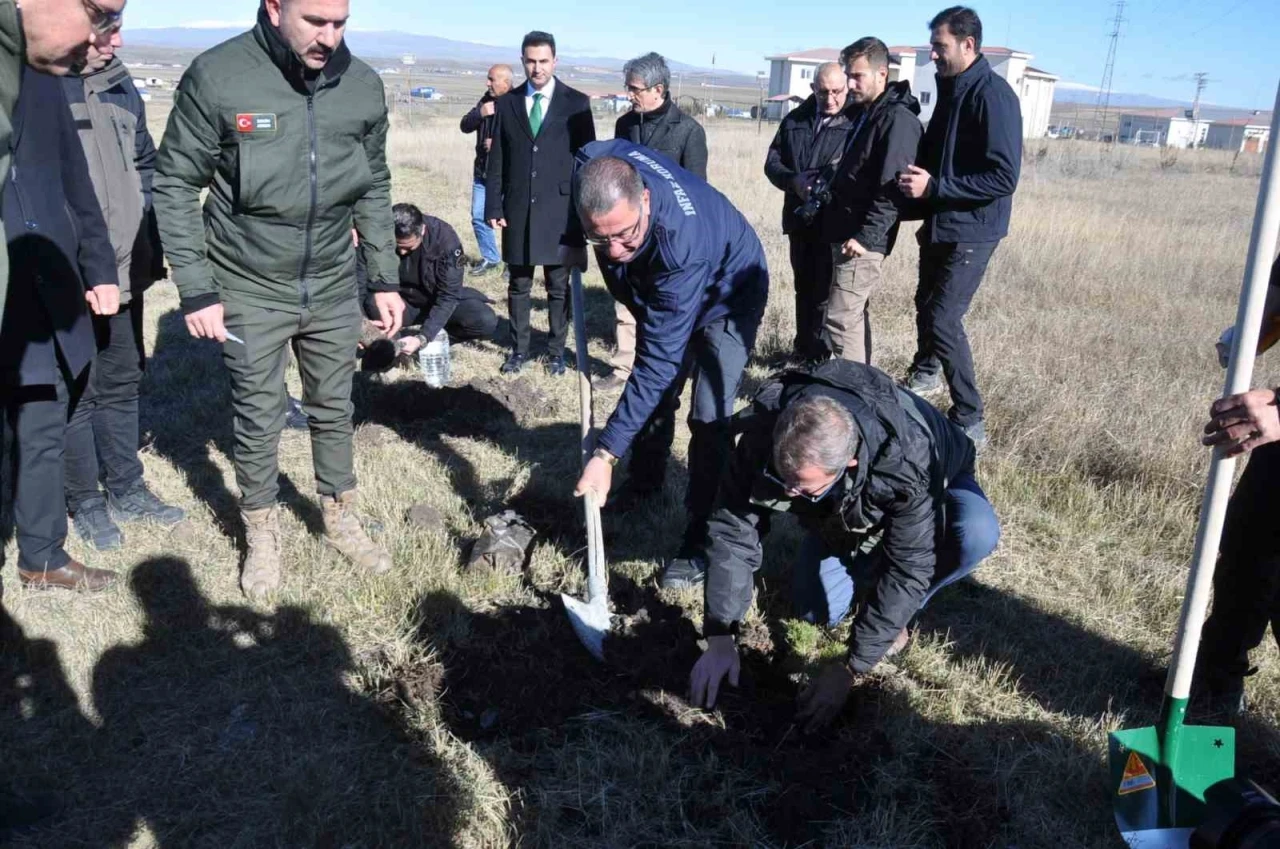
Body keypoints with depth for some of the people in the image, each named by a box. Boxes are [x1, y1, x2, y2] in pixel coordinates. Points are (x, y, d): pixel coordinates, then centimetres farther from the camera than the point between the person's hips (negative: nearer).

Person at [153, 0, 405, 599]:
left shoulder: (363, 85, -3)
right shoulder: (217, 77, -15)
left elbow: (374, 189, 8)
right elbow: (176, 184, -7)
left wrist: (384, 279, 6)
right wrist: (196, 289, -10)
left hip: (333, 287, 3)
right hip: (250, 291, -3)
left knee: (334, 411, 16)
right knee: (259, 421, 8)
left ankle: (341, 521, 35)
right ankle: (261, 535, 29)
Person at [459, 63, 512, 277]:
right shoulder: (487, 100, 8)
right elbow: (465, 126, 6)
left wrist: (498, 144, -18)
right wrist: (480, 113, -12)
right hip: (483, 172, 7)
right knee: (479, 217, 10)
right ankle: (490, 257, 25)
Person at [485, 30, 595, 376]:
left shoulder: (576, 103, 1)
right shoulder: (507, 103, 7)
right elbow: (497, 160, 7)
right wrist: (494, 206, 0)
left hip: (560, 209, -2)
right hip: (518, 208, 2)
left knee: (558, 286, 6)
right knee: (518, 284, 8)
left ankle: (556, 350, 17)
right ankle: (519, 348, 20)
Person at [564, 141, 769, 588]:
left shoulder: (681, 244, -47)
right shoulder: (596, 166, -31)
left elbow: (659, 361, -44)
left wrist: (606, 452, -44)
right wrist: (574, 243, -1)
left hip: (726, 295, -6)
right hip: (660, 289, 7)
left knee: (708, 418, -18)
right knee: (656, 396, 17)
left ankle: (700, 537, -4)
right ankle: (645, 485, 40)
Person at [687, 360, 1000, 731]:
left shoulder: (908, 462, -46)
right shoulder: (765, 434, -36)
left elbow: (910, 569, -38)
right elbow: (732, 532, -28)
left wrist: (851, 669, -35)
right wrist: (720, 638, -32)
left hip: (936, 481, -3)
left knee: (976, 534, -35)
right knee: (818, 610, -10)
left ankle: (895, 616, -7)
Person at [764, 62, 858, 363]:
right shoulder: (795, 120, 11)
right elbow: (772, 162, 10)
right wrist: (793, 181, -9)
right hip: (800, 217, 6)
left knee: (825, 292, -5)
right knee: (803, 287, 16)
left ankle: (820, 354, 3)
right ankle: (804, 349, 28)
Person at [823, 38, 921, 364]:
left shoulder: (898, 118, -14)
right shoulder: (864, 113, 15)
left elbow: (892, 188, -21)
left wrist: (866, 236, -24)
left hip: (863, 240, -10)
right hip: (846, 232, 10)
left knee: (841, 319, -10)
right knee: (854, 316, 15)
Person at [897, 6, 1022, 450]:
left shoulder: (993, 95, -19)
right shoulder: (952, 89, 9)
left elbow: (1004, 177, -25)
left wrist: (933, 187, -25)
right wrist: (928, 214, 11)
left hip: (971, 232, -9)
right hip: (941, 226, 9)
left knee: (943, 320, -12)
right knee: (926, 306, 21)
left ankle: (969, 423, -2)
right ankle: (924, 374, 46)